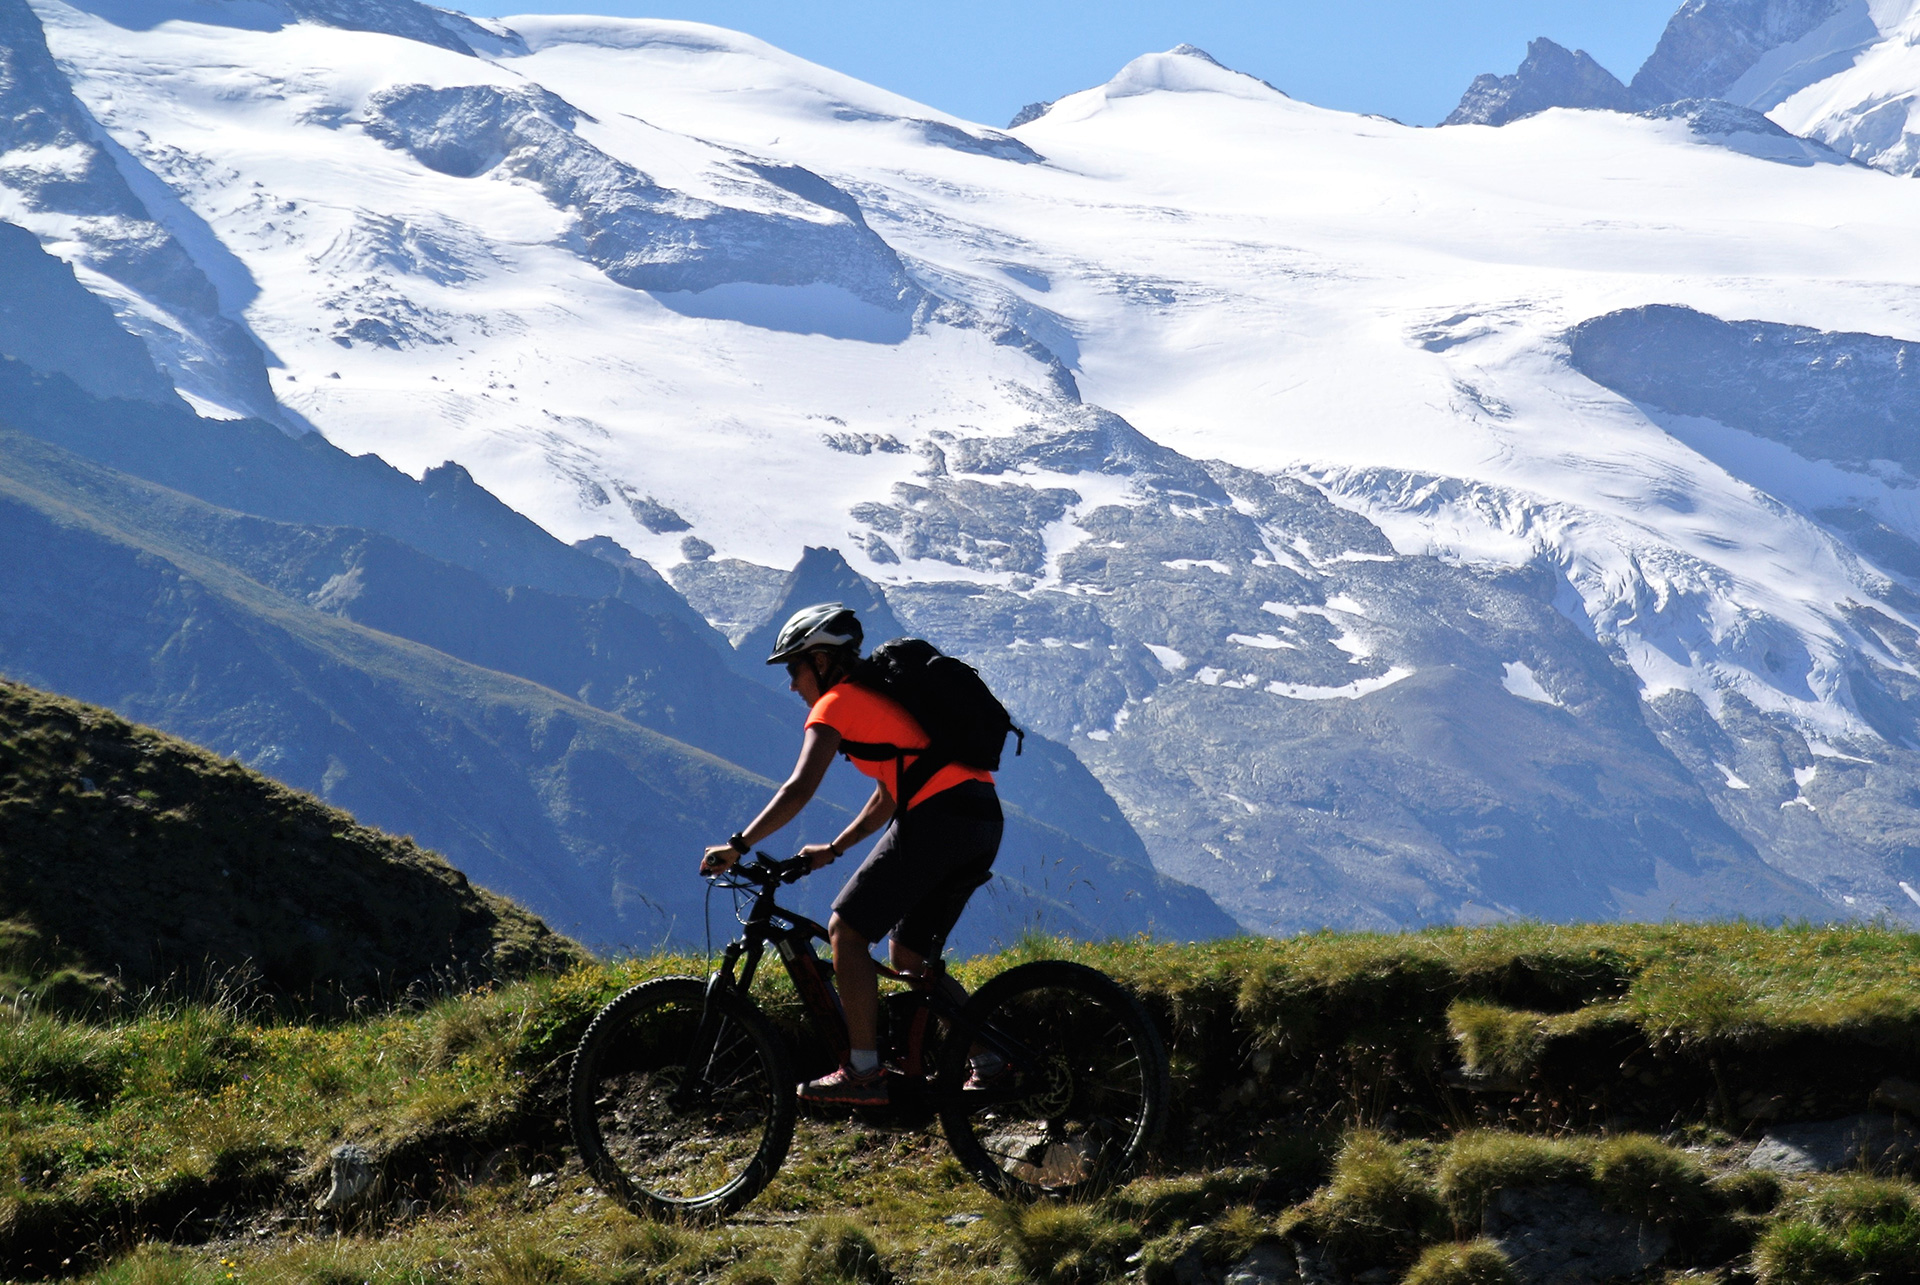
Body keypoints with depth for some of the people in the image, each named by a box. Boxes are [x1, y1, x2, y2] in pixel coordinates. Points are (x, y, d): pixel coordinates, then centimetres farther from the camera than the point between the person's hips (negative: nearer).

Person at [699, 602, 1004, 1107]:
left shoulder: (836, 703, 1)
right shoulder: (878, 697, 29)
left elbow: (799, 789, -10)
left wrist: (737, 846, -7)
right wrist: (833, 849, 33)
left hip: (936, 818, -9)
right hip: (984, 822, 9)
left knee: (846, 930, -2)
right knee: (908, 957, 16)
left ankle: (863, 1072, -5)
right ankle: (990, 1058, 7)